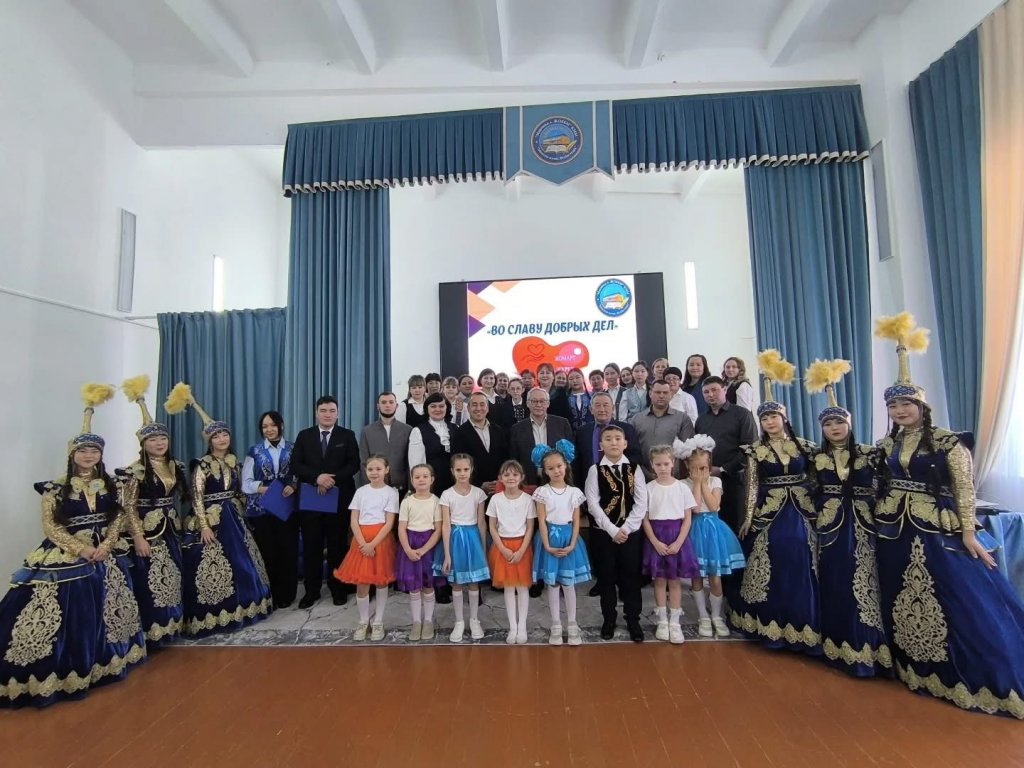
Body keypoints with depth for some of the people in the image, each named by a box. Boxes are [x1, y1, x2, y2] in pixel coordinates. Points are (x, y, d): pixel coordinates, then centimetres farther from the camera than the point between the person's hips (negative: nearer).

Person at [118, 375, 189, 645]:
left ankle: (170, 625, 25)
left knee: (171, 581, 12)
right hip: (147, 531, -6)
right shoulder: (135, 470, -10)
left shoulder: (175, 466, 7)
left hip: (171, 530, 6)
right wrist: (138, 537, -16)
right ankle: (150, 633, 8)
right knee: (149, 584, -2)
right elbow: (129, 506, -12)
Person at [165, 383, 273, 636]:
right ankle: (211, 617, 9)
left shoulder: (233, 461, 8)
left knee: (241, 563, 12)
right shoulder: (202, 464, -8)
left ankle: (240, 608, 25)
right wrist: (204, 525, -18)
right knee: (212, 567, -2)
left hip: (232, 518, 6)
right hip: (210, 519, -6)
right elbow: (197, 497, -13)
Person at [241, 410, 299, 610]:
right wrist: (263, 488, -15)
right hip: (260, 510, 0)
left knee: (287, 551, 1)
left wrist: (293, 486, -16)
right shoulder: (254, 451, 5)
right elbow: (246, 483, 2)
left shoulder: (292, 449, 6)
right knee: (265, 552, 1)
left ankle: (285, 595, 16)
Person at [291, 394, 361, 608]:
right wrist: (317, 477, -17)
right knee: (311, 546, 7)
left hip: (339, 498, -1)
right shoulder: (304, 435, 8)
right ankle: (312, 590, 19)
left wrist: (333, 479, -17)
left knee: (338, 545, 7)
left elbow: (354, 464, -4)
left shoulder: (347, 436, 4)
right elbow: (295, 465, -1)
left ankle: (338, 588, 20)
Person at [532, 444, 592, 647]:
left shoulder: (574, 492, 0)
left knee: (569, 583, 8)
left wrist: (572, 545, -10)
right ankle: (556, 626, 19)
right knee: (552, 584, 7)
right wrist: (547, 546, -14)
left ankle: (572, 625, 20)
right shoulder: (542, 492, -5)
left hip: (568, 538, 1)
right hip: (550, 538, -1)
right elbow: (541, 522, -7)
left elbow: (576, 522, 0)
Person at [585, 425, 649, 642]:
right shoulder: (595, 470, -3)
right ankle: (609, 619, 24)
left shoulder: (635, 469, 1)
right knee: (606, 577, 8)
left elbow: (641, 503, -4)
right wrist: (612, 530, -14)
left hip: (631, 531, 1)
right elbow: (593, 504, -9)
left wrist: (625, 528, -12)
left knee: (631, 576, 7)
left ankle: (633, 620, 23)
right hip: (604, 532, 0)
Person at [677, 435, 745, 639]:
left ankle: (716, 616, 23)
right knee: (696, 576, 8)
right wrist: (697, 483, -15)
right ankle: (703, 616, 22)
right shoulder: (685, 484, -6)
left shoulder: (715, 481, 0)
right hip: (696, 530, -1)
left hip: (713, 529, 1)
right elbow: (695, 508, -18)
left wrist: (704, 483, -12)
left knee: (715, 577, 6)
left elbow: (713, 505, -13)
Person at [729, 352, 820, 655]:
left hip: (801, 515, 2)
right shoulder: (756, 451, 0)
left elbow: (815, 478, 8)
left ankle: (802, 626, 18)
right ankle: (773, 625, 16)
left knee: (802, 570, 5)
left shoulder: (803, 446, 4)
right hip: (769, 515, -1)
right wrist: (748, 518, -5)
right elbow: (753, 485, -1)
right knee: (772, 572, 4)